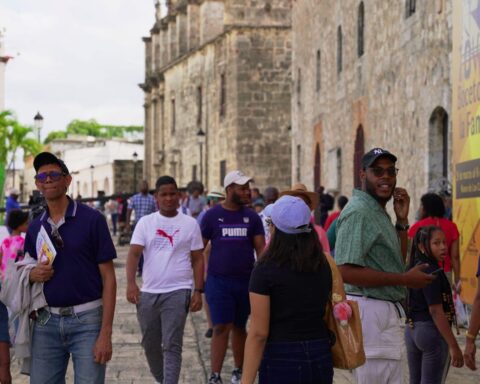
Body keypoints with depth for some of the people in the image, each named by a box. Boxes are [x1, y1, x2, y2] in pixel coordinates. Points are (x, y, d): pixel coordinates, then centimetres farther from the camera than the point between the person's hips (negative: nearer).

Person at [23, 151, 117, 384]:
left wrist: (106, 333, -13)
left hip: (87, 320, -4)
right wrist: (34, 275, -5)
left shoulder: (92, 220, -4)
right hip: (47, 321, 4)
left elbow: (108, 278, -5)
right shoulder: (35, 228, 10)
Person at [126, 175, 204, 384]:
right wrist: (130, 283, -19)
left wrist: (198, 291, -4)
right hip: (148, 292, 3)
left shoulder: (190, 224, 2)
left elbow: (197, 260, 5)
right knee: (150, 344, 15)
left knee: (172, 345, -8)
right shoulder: (145, 222, 4)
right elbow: (134, 253, -4)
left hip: (178, 292, -3)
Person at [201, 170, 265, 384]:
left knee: (239, 327, 13)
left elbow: (261, 248, 4)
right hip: (218, 280, -2)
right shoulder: (212, 215, -1)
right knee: (221, 328, -8)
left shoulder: (252, 217, 4)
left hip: (246, 280, 2)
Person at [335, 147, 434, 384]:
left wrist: (402, 220, 10)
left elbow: (397, 263, 21)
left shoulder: (379, 212, 16)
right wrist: (405, 280, -20)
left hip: (384, 311, 11)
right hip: (370, 311, -11)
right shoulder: (359, 211, -16)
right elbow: (346, 272, -25)